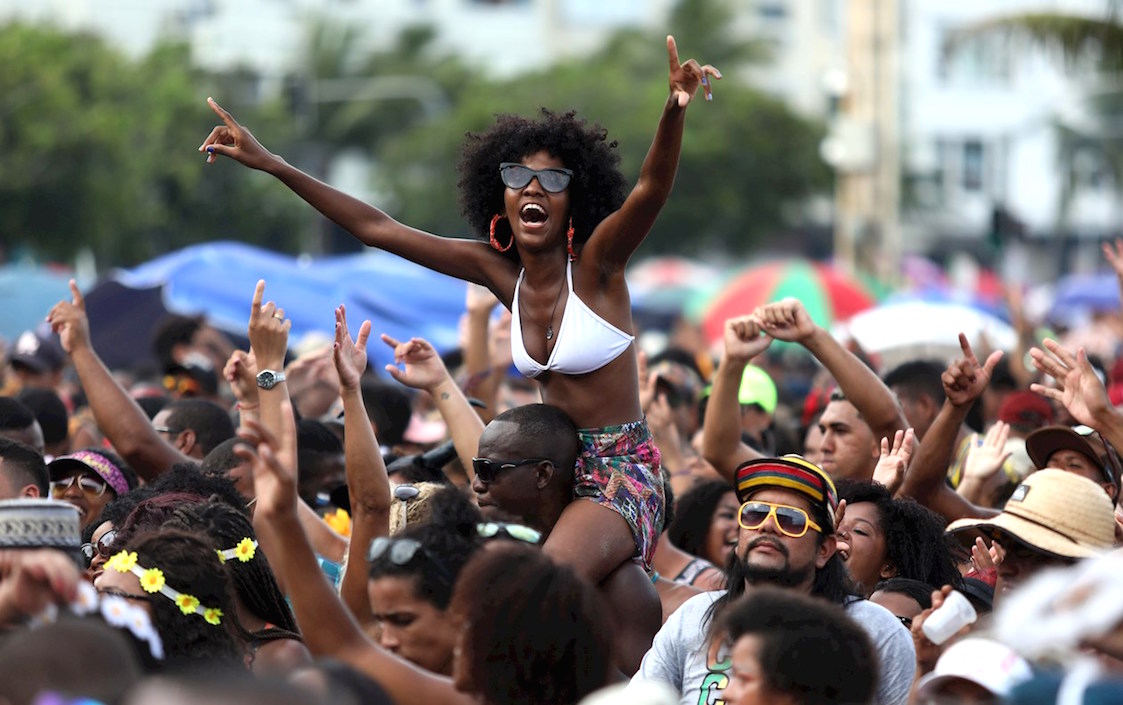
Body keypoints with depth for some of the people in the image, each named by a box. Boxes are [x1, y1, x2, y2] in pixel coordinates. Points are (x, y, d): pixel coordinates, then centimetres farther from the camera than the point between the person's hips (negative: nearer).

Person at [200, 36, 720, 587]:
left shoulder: (594, 264, -10)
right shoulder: (499, 271, 4)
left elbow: (652, 188, -30)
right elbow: (376, 230, 8)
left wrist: (674, 110, -50)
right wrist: (270, 165, 7)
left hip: (622, 477, -7)